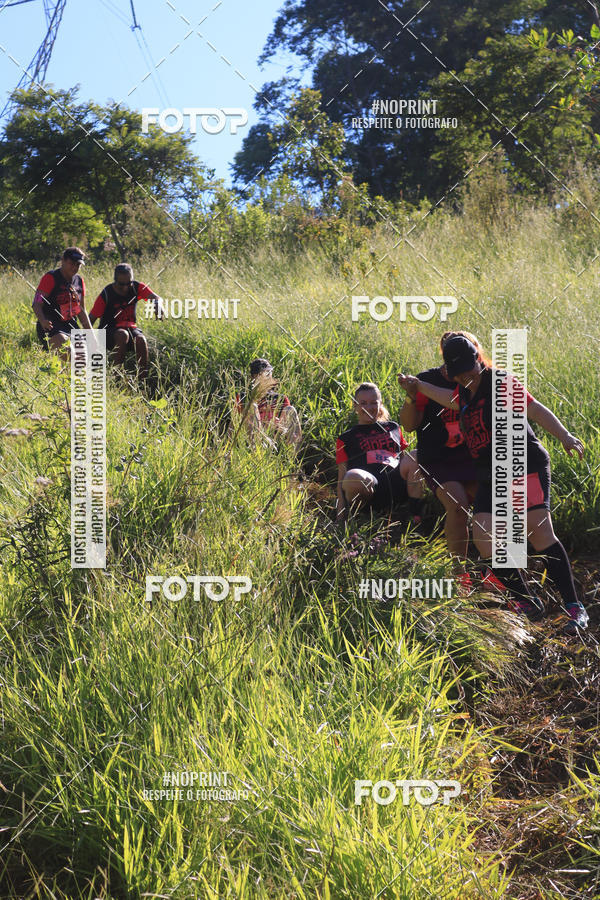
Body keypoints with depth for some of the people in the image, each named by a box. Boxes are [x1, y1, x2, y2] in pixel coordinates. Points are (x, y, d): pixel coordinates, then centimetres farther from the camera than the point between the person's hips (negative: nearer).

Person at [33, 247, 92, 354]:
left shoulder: (79, 281, 14)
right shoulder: (51, 278, -6)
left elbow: (81, 311, 21)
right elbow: (36, 304, -13)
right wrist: (43, 321, -33)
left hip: (71, 326, 8)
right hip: (50, 326, -7)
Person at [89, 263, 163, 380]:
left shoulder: (137, 287, -3)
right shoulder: (106, 294, -12)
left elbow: (155, 297, -17)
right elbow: (91, 319, -9)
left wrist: (158, 305, -43)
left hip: (130, 327, 3)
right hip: (109, 330, -3)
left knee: (141, 339, -30)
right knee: (123, 335, -37)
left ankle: (143, 378, -27)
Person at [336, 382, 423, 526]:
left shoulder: (393, 428, 30)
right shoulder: (346, 438, 22)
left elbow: (404, 457, 32)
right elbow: (342, 478, 15)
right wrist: (340, 519, 4)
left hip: (396, 484, 3)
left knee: (415, 457, -26)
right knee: (353, 477, -39)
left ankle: (416, 517, -24)